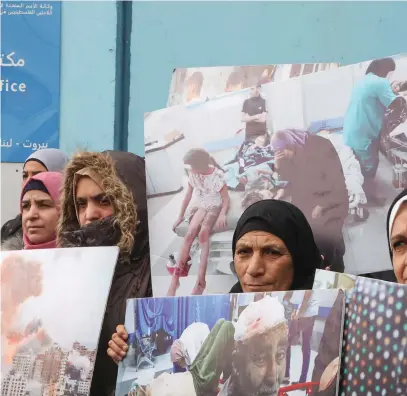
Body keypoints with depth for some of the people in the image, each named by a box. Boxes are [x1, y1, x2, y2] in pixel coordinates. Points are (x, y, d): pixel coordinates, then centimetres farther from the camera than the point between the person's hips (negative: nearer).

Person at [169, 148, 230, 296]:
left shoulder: (217, 175, -15)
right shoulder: (193, 174, -1)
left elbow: (226, 198, -11)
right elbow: (188, 196, 8)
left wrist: (222, 214, -29)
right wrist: (180, 216, 9)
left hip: (215, 207, -4)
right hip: (200, 206, 4)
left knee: (203, 234, -32)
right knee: (190, 234, -25)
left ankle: (200, 281, -35)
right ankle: (175, 278, -28)